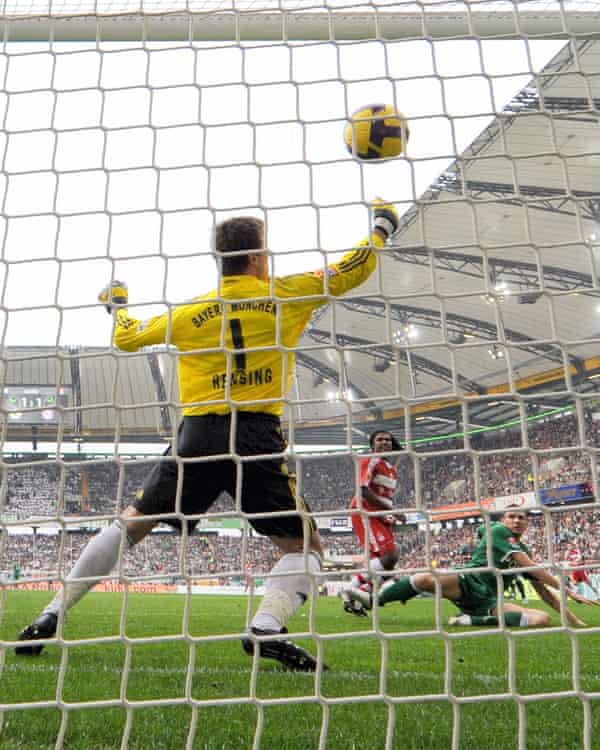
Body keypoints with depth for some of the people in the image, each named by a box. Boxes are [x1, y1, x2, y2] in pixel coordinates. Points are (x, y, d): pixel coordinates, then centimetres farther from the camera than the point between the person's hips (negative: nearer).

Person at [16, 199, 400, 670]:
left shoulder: (189, 312, 10)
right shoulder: (285, 295, 5)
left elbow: (126, 338, 21)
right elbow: (353, 270, 12)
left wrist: (116, 304, 43)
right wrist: (382, 225, 30)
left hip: (198, 434, 3)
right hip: (259, 437, -2)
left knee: (130, 525, 19)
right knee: (306, 547, 10)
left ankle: (52, 617, 20)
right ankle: (266, 628, -13)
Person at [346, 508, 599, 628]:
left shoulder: (524, 551, 20)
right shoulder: (498, 531, 0)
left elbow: (544, 591, 24)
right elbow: (531, 567, -8)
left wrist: (574, 620, 17)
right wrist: (568, 590, -6)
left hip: (487, 600, 6)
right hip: (468, 583, -6)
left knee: (543, 619, -17)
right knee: (425, 579, -35)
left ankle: (472, 620, -22)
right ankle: (373, 600, -12)